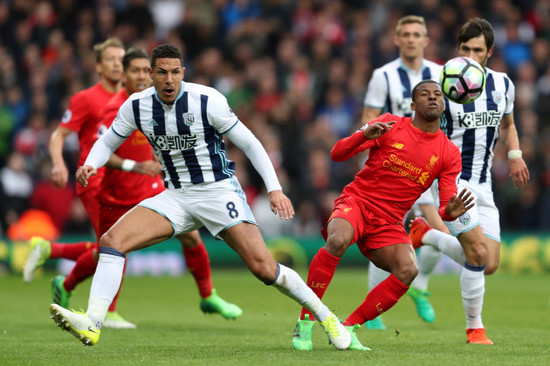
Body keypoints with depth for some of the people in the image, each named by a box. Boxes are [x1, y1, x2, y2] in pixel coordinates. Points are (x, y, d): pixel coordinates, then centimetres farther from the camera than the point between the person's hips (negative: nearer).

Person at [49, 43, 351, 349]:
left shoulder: (207, 100, -15)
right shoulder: (137, 106, -3)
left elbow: (250, 143, -9)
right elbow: (108, 142, 12)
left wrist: (275, 188, -18)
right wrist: (90, 165, -11)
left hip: (219, 191, -4)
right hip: (176, 198, 4)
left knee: (263, 267, -15)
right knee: (112, 240, -16)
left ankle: (325, 316, 6)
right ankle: (92, 325, -23)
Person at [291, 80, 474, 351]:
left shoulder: (449, 153, 4)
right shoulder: (390, 125, -1)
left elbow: (445, 208, 1)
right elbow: (337, 154, -5)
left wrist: (450, 212, -24)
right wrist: (365, 135, -24)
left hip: (389, 223, 3)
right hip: (357, 202, -3)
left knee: (408, 270, -26)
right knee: (338, 240, -36)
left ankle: (348, 328, -15)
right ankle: (304, 323, -26)